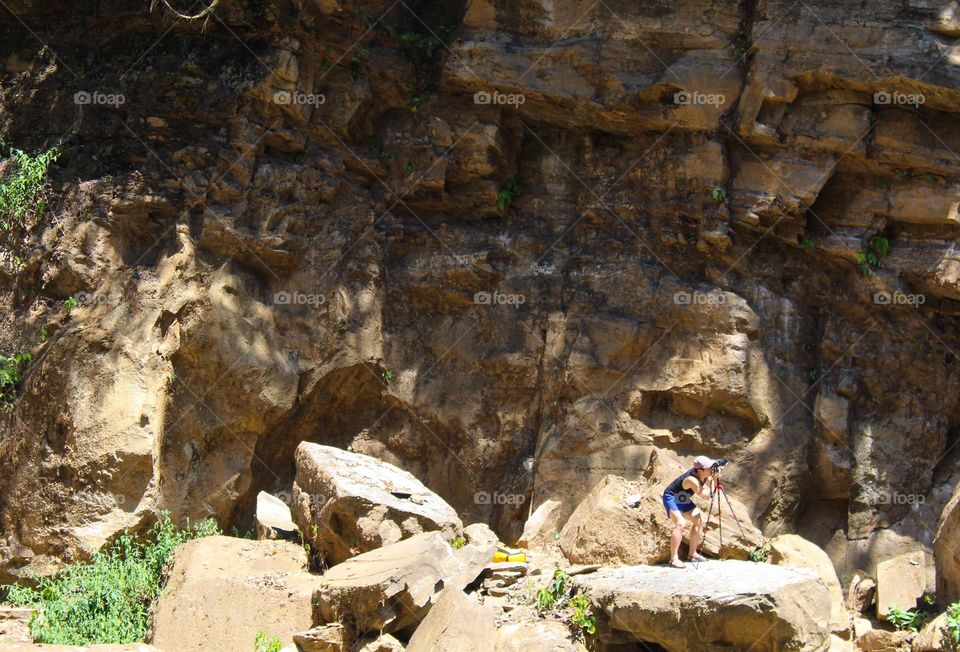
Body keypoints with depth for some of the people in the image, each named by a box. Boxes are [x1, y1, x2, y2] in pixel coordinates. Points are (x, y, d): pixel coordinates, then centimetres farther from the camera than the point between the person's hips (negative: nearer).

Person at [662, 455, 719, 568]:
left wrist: (714, 478, -15)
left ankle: (692, 554, 15)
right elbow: (706, 496, -33)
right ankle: (674, 559, -26)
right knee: (680, 523, -27)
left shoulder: (705, 475, -10)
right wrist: (711, 479, -28)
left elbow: (712, 490, 1)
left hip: (683, 499, 9)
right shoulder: (692, 479, -33)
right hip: (671, 497, -9)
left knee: (699, 520, 4)